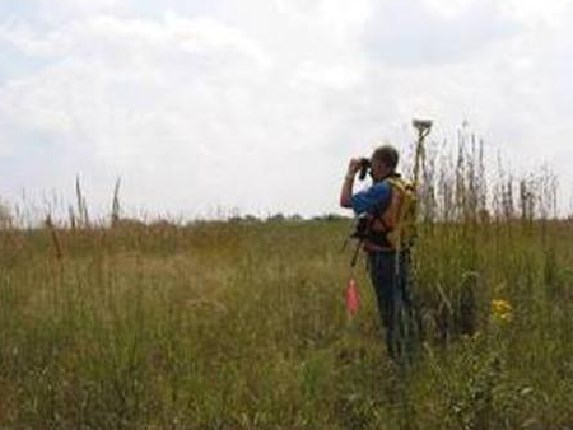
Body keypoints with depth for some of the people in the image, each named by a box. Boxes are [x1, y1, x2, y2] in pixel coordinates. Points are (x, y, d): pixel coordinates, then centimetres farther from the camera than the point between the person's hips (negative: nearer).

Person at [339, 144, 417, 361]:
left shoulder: (383, 189, -19)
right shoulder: (405, 187, 7)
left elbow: (346, 201, -21)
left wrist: (351, 172, -9)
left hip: (383, 256, -8)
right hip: (402, 253, 8)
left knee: (390, 307, -1)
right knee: (404, 303, 16)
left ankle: (396, 353, 4)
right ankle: (408, 348, 24)